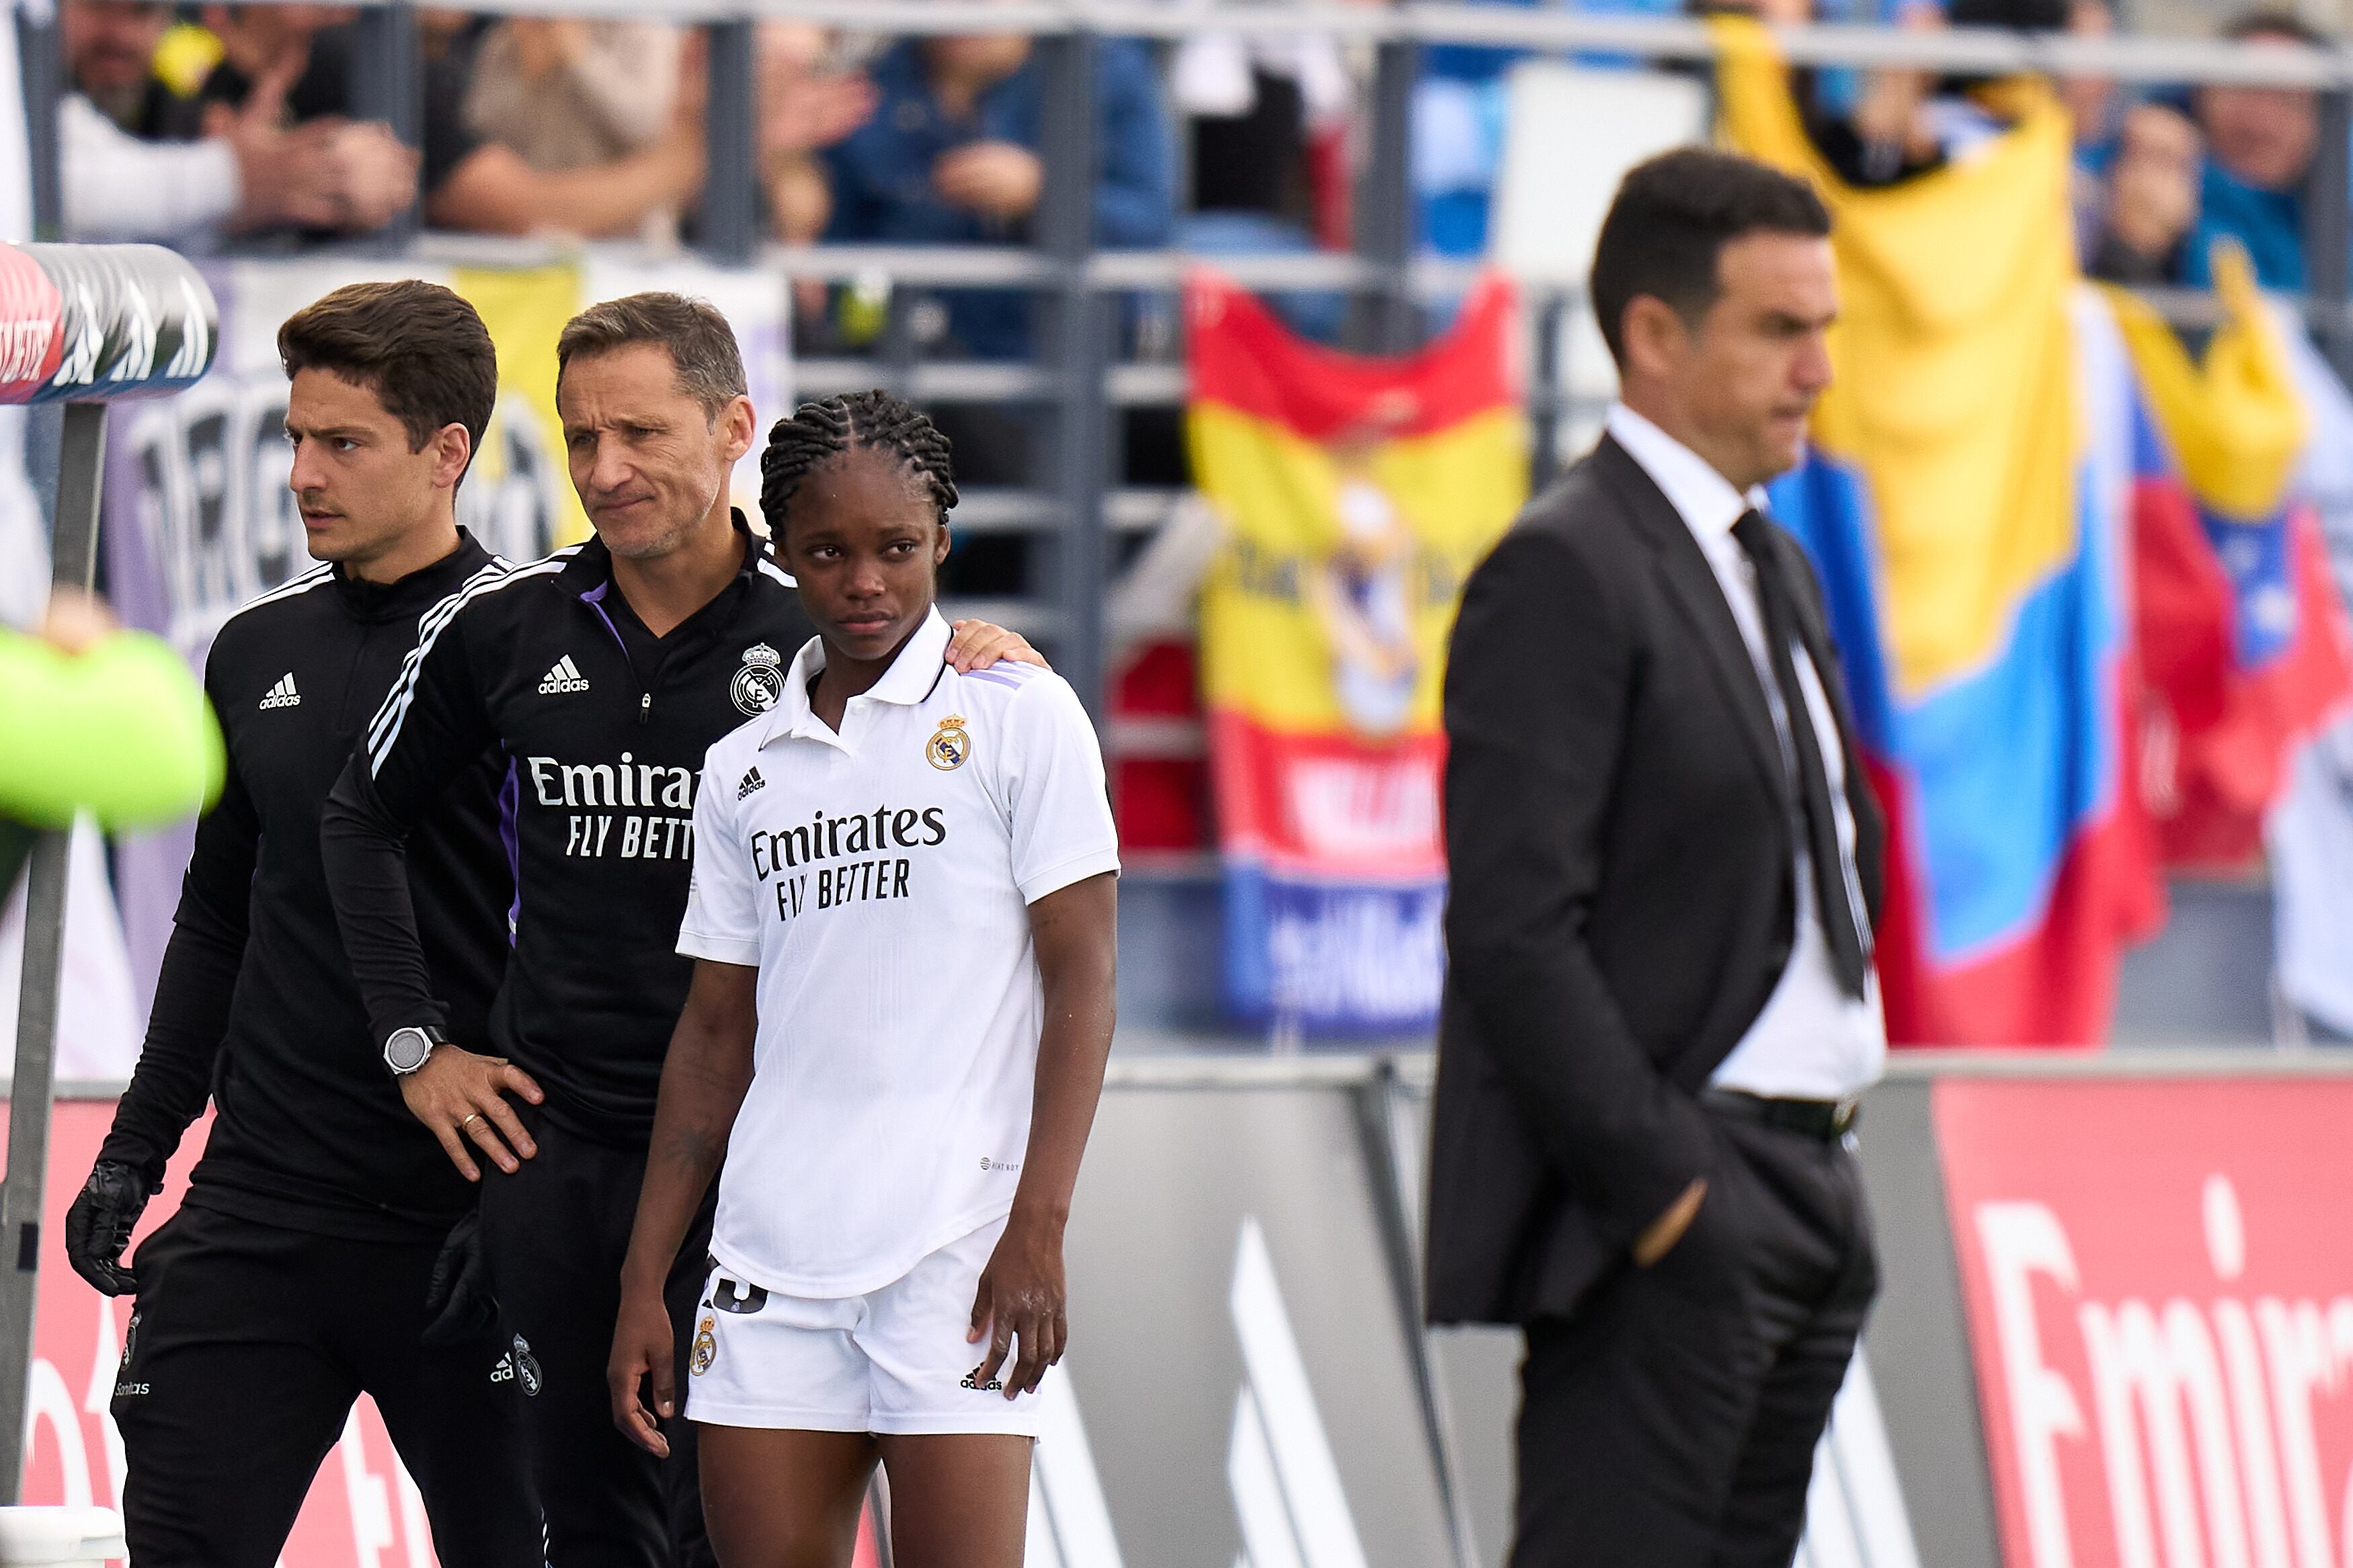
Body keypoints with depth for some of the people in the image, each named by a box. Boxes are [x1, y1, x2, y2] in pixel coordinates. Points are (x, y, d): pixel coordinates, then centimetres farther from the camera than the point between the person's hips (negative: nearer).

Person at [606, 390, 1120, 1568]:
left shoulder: (1018, 716, 1)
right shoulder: (742, 771, 15)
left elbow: (1080, 979, -3)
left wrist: (1037, 1227, -12)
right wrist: (643, 1281, 12)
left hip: (957, 1250, -5)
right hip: (770, 1263, 5)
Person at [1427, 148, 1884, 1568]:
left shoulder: (1776, 570, 19)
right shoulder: (1566, 571, -11)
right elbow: (1515, 926, -18)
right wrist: (1657, 1184, -19)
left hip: (1807, 1182, 9)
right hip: (1665, 1203, -9)